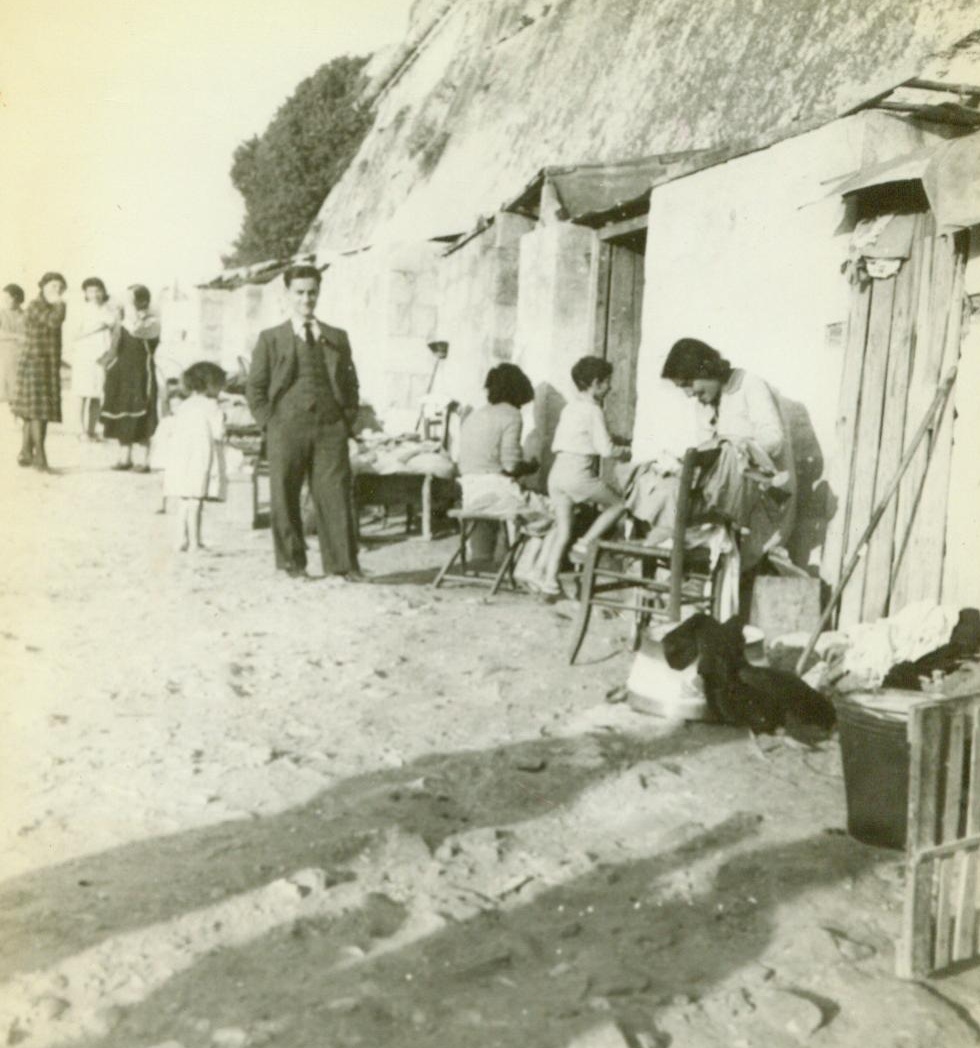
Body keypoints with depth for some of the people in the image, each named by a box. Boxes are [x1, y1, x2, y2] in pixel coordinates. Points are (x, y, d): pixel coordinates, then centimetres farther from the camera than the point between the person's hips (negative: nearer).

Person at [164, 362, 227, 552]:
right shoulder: (210, 406, -4)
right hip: (201, 458, -6)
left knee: (183, 503, 10)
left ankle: (181, 539, 11)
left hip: (179, 458, 6)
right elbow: (218, 433, -9)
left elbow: (175, 433, 14)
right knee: (195, 502, -6)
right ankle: (194, 541, -4)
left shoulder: (182, 407, 16)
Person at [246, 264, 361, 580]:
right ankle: (292, 563, 11)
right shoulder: (270, 338, 10)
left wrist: (347, 420, 4)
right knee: (284, 498, 1)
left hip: (330, 427, 1)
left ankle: (343, 564, 0)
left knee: (336, 495, -4)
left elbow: (351, 383, 16)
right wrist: (269, 422, -3)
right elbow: (254, 387, 8)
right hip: (286, 427, -1)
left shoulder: (337, 338, 16)